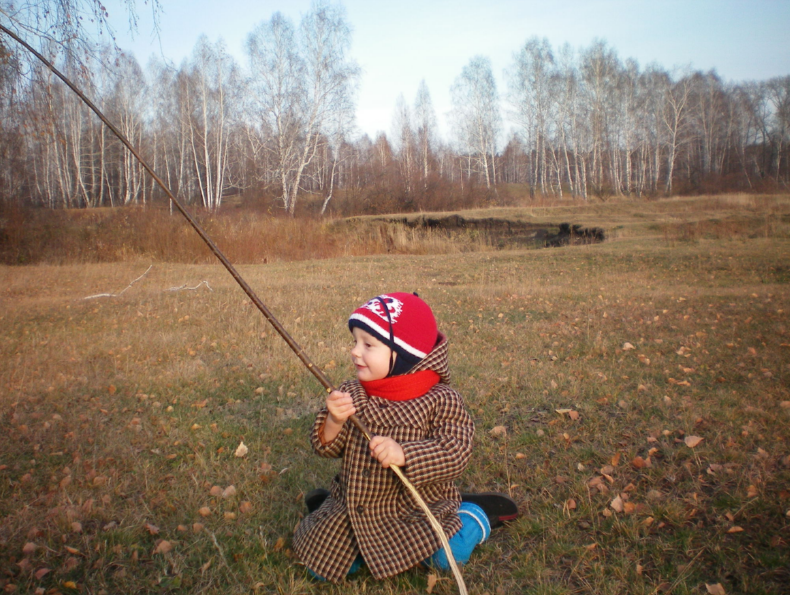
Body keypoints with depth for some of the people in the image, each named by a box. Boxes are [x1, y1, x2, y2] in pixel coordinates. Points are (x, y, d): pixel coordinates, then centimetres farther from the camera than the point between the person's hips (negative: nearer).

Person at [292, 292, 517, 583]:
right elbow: (327, 447, -5)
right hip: (352, 510, 4)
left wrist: (404, 454, -40)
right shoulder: (350, 393, -4)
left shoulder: (441, 401, -17)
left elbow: (455, 454, -25)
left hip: (415, 513, -3)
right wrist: (334, 422, -28)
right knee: (320, 566, -1)